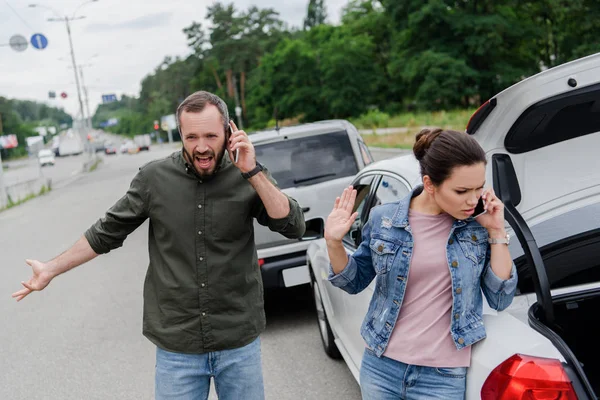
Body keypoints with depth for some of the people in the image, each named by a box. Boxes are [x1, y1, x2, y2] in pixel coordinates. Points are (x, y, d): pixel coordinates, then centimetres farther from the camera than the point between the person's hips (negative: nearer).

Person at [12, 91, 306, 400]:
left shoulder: (248, 175, -7)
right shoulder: (154, 178, -5)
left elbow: (294, 227, -15)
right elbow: (107, 233, 7)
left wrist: (252, 172, -23)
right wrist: (52, 269, 12)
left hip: (240, 343, 0)